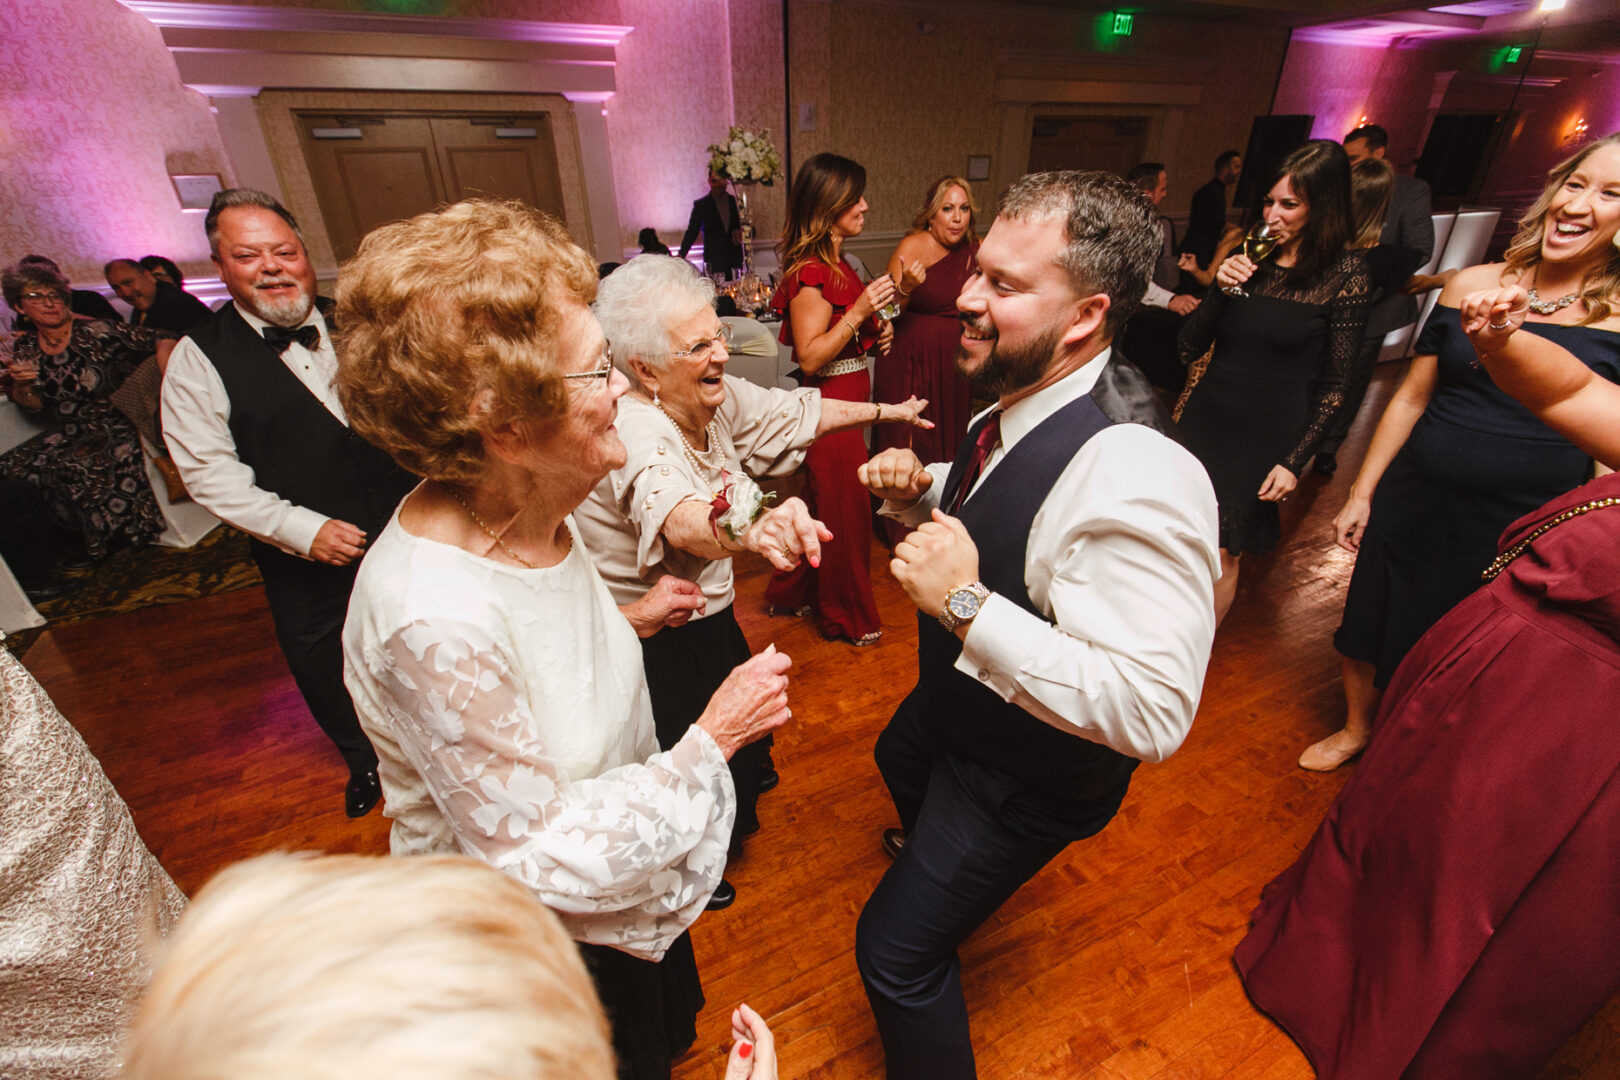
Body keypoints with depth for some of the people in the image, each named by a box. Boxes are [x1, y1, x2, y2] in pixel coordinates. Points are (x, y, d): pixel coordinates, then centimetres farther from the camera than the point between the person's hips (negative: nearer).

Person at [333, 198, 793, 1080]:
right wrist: (712, 739, -28)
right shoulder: (433, 618, -40)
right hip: (537, 946, -6)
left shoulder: (528, 511, -15)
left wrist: (623, 621, -2)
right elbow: (541, 857, -30)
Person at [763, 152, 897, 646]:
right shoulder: (811, 272, -18)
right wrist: (858, 312, -27)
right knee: (843, 506, 4)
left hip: (845, 397, 10)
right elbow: (809, 357, -22)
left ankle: (794, 593, 38)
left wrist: (875, 333, 8)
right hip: (830, 402, -10)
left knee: (823, 501, 19)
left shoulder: (835, 262, 12)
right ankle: (847, 615, 24)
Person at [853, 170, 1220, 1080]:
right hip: (960, 700, 9)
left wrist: (966, 604, -40)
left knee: (896, 950, 4)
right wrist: (917, 492, -12)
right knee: (900, 762, 38)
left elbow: (1153, 714, -38)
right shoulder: (1022, 400, -11)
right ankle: (933, 853, 75)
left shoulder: (1131, 477, -38)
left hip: (1029, 769, -9)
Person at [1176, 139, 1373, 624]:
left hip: (1266, 438, -3)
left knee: (1221, 556, 4)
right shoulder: (1247, 259, 5)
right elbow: (1187, 349, 3)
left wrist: (1295, 461, -9)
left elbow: (1334, 385, -3)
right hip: (1204, 420, 4)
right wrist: (1220, 289, -11)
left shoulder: (1345, 275, -5)